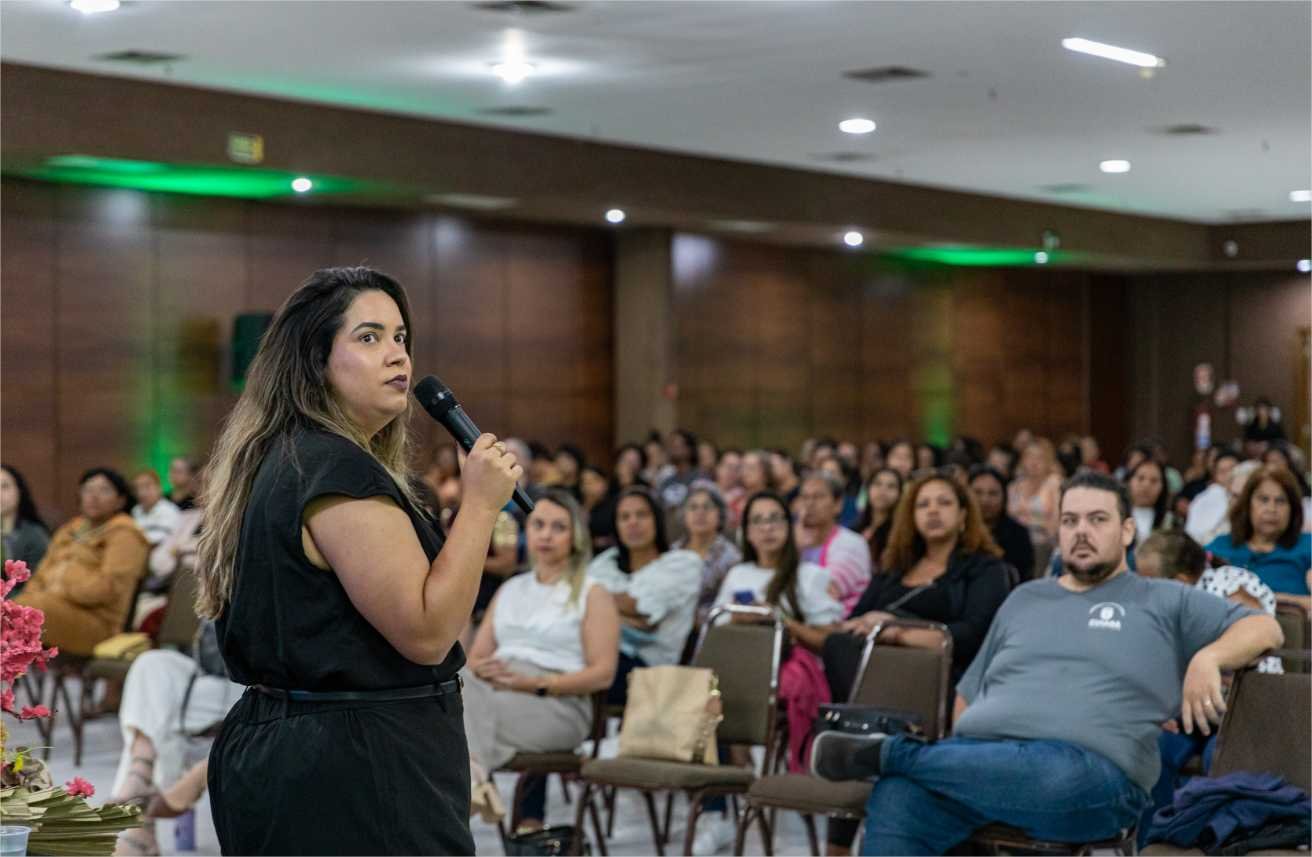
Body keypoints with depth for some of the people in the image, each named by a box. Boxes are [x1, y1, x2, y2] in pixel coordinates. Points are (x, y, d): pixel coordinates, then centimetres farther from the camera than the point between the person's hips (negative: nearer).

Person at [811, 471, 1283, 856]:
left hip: (1088, 771, -3)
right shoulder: (1024, 599, 30)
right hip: (978, 756, 3)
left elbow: (1264, 628, 12)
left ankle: (886, 753, -25)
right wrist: (943, 757, 10)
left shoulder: (1164, 602, 17)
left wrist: (1207, 657, -9)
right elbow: (970, 694, 30)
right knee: (894, 801, -30)